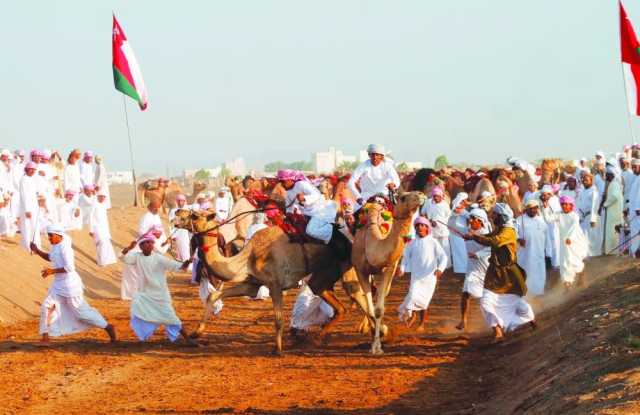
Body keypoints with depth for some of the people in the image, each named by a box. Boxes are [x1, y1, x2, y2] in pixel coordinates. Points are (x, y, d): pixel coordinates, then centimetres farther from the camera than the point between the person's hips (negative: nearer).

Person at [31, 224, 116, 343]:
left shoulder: (64, 248, -21)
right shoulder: (55, 246, 7)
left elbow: (69, 267, -26)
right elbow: (50, 258, 26)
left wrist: (52, 271, -25)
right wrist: (37, 251, 12)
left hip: (69, 284, -9)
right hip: (58, 284, 9)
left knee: (81, 311, -1)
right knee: (46, 307, 4)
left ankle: (107, 327, 10)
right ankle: (45, 336, 11)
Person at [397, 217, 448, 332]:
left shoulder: (433, 242, -3)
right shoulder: (412, 243, 3)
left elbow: (443, 256, -5)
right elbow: (406, 257, 9)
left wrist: (440, 268, -21)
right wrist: (402, 268, -8)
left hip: (429, 276, -1)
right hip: (416, 276, 1)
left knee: (424, 301, 2)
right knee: (413, 296, -17)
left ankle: (421, 324, 18)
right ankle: (411, 315, 10)